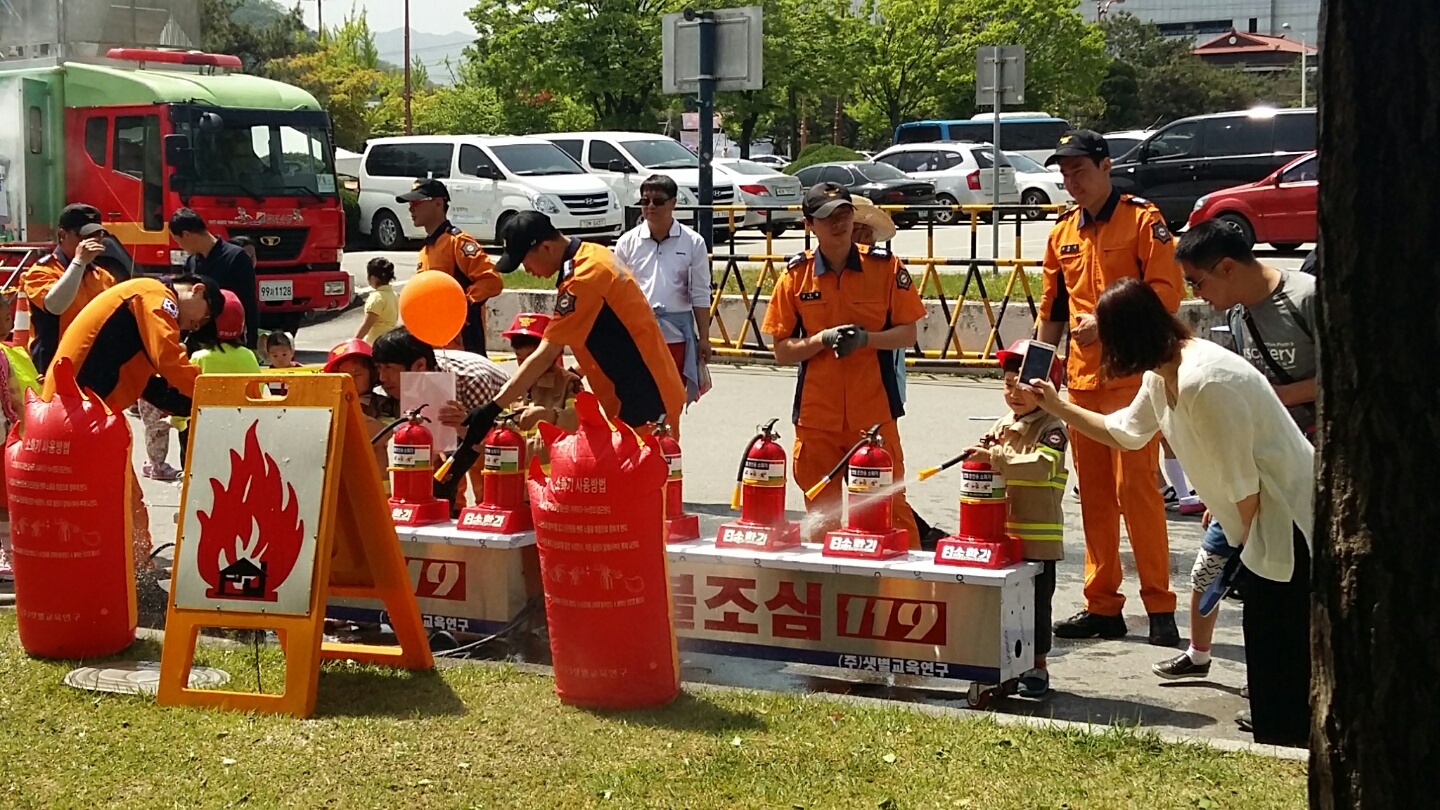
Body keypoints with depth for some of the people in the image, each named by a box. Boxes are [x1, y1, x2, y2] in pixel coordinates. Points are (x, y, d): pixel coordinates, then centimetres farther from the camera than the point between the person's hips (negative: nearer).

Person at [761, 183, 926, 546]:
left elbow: (907, 334, 2)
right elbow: (782, 351, 3)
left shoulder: (885, 267, -1)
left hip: (874, 411, -1)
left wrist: (865, 338, -16)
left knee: (890, 505, -1)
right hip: (817, 416, 2)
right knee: (822, 513, 8)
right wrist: (822, 340, -15)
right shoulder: (797, 274, 2)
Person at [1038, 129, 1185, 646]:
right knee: (1094, 493, 8)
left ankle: (1159, 605, -5)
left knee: (1135, 486, -10)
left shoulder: (1142, 220, -4)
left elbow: (1166, 293, -12)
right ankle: (1102, 606, 14)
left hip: (1133, 374, -6)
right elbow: (1052, 309, 22)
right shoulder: (1063, 233, 15)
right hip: (1082, 377, 6)